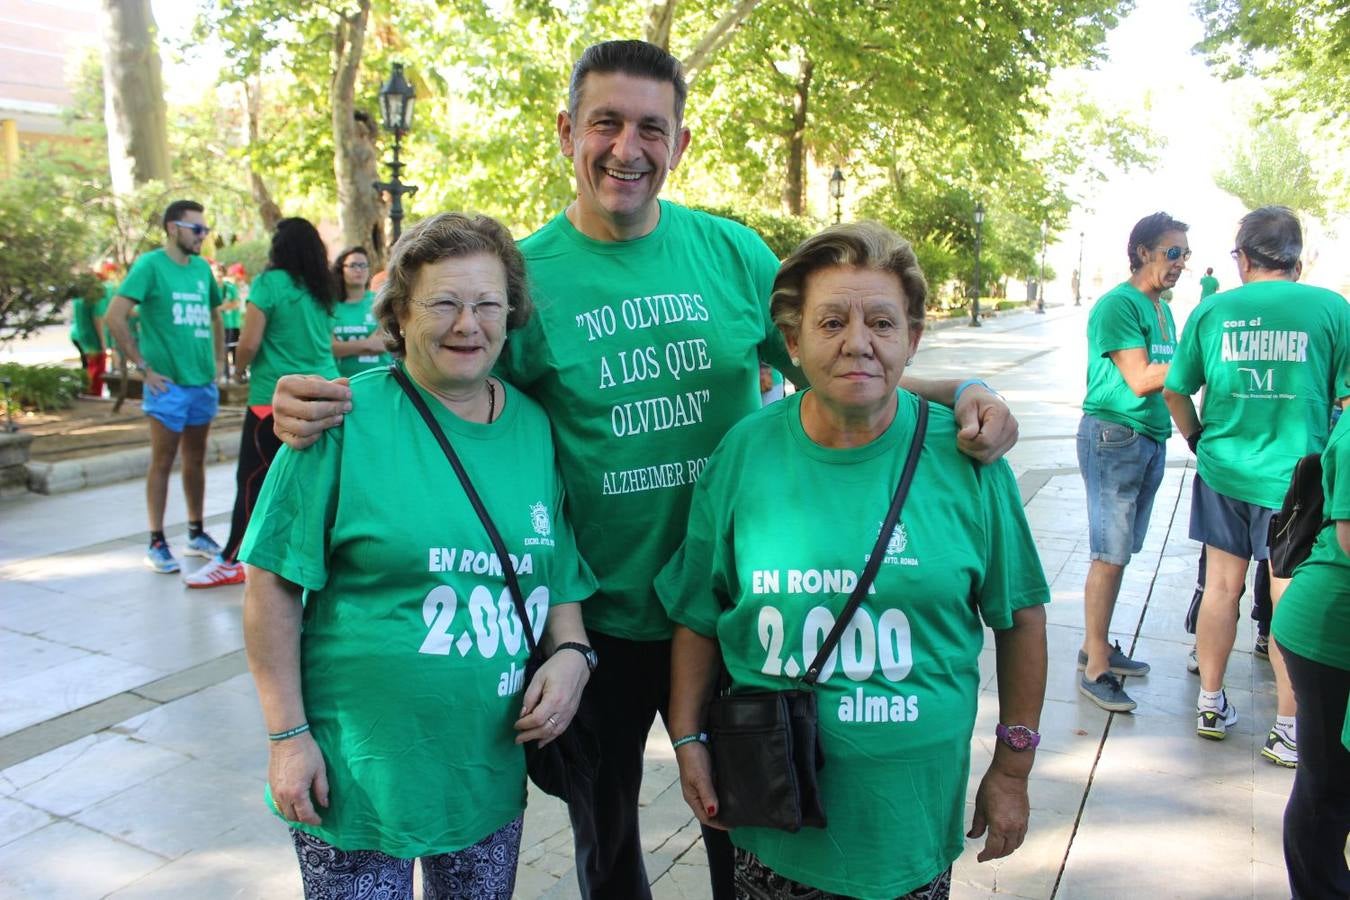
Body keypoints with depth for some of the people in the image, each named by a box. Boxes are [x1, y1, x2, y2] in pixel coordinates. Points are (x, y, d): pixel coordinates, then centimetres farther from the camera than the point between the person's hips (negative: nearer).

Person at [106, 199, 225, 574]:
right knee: (163, 462, 2)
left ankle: (196, 534, 25)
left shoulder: (202, 268, 10)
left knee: (196, 460, 14)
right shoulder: (150, 264, -8)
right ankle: (157, 543, 11)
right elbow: (115, 318, -14)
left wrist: (219, 361, 13)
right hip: (168, 383, -6)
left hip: (204, 382, 6)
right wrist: (143, 367, -14)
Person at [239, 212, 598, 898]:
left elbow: (559, 577, 10)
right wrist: (287, 734, -10)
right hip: (357, 771, -4)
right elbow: (273, 583, -10)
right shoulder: (346, 420, -12)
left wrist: (570, 655, -7)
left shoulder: (534, 428, 2)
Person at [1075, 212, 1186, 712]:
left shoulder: (1163, 309, 16)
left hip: (1151, 438, 9)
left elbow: (1169, 377, 17)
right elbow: (1140, 379, -18)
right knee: (1110, 554, -6)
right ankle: (1095, 669, 1)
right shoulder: (1118, 304, -12)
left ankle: (1097, 645, 25)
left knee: (1119, 552, 14)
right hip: (1114, 435, -9)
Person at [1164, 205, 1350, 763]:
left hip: (1223, 472, 2)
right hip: (1297, 478, -2)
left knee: (1221, 588, 14)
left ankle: (1211, 705, 26)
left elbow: (1174, 392, 5)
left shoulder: (1211, 310, 0)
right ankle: (1288, 731, 17)